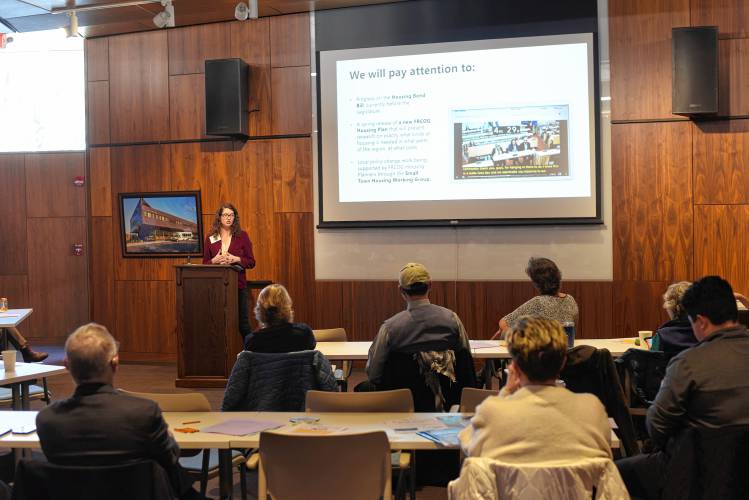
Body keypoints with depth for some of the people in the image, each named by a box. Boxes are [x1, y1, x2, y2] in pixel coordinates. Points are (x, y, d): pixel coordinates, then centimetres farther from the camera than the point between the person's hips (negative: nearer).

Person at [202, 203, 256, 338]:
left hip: (238, 285, -1)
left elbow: (251, 262, 2)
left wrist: (236, 259, -15)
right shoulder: (210, 238, 6)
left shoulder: (242, 236, 2)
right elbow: (204, 264, 8)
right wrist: (214, 260, -12)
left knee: (243, 322, 2)